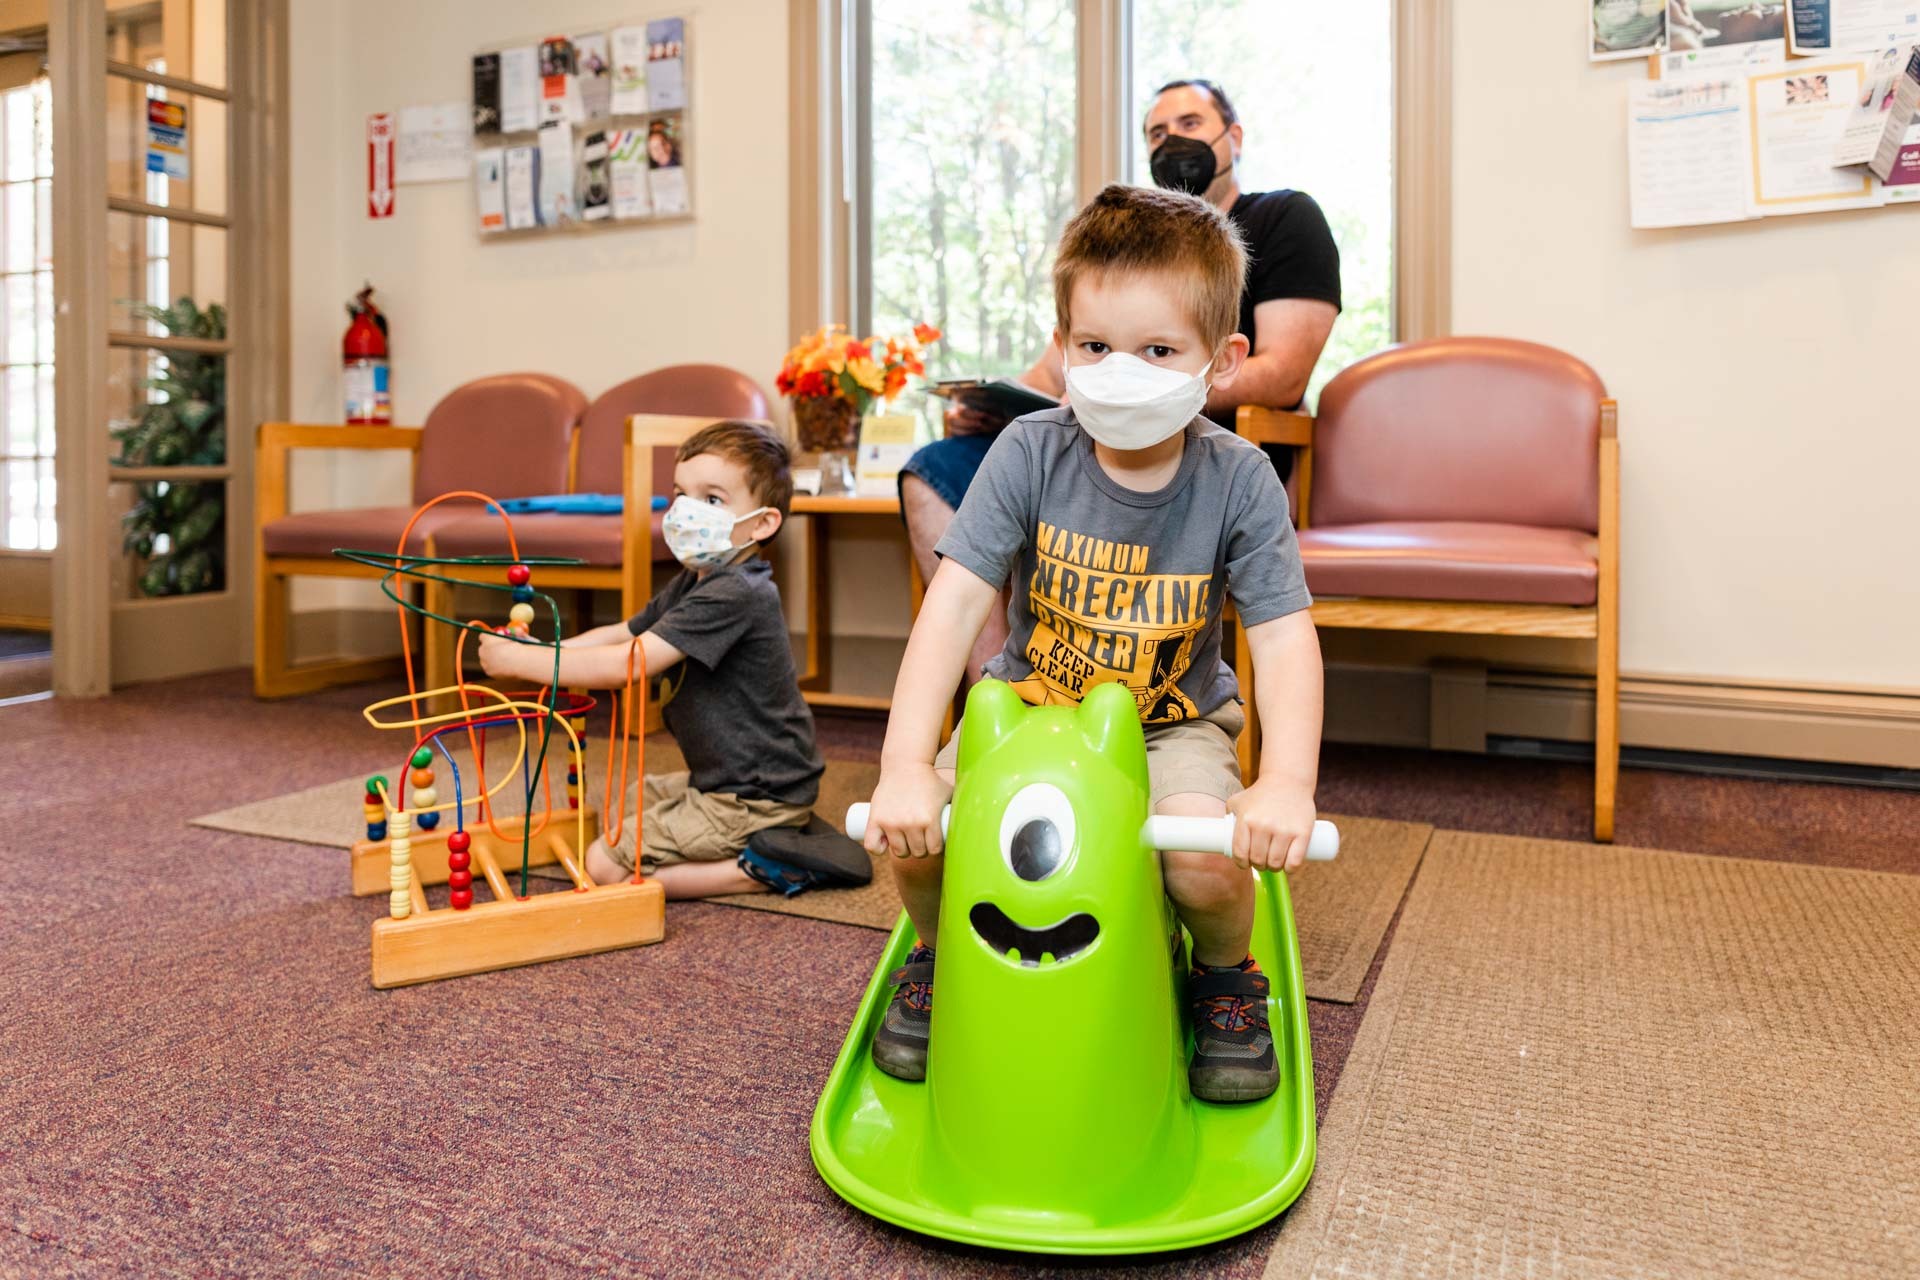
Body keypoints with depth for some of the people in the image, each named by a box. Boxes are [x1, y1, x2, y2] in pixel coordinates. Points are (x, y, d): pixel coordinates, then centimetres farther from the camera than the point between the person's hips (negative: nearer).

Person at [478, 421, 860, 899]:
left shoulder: (734, 595, -24)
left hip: (756, 799, -10)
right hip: (726, 779, 10)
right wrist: (541, 650, -4)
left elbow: (628, 664, -29)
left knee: (606, 864, -8)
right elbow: (622, 633, 13)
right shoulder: (692, 583, 9)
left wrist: (520, 660, -21)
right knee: (638, 796, 31)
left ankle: (761, 869, -8)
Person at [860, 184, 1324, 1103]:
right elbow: (954, 603, -22)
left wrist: (1287, 784, -33)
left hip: (1173, 724, 0)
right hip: (1025, 707, 1)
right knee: (911, 836, -20)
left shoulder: (1238, 481, -15)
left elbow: (1285, 640, -17)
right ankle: (939, 954, 17)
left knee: (1209, 862, -27)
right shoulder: (1030, 453, -16)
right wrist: (904, 766, -31)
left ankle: (1226, 974, 11)